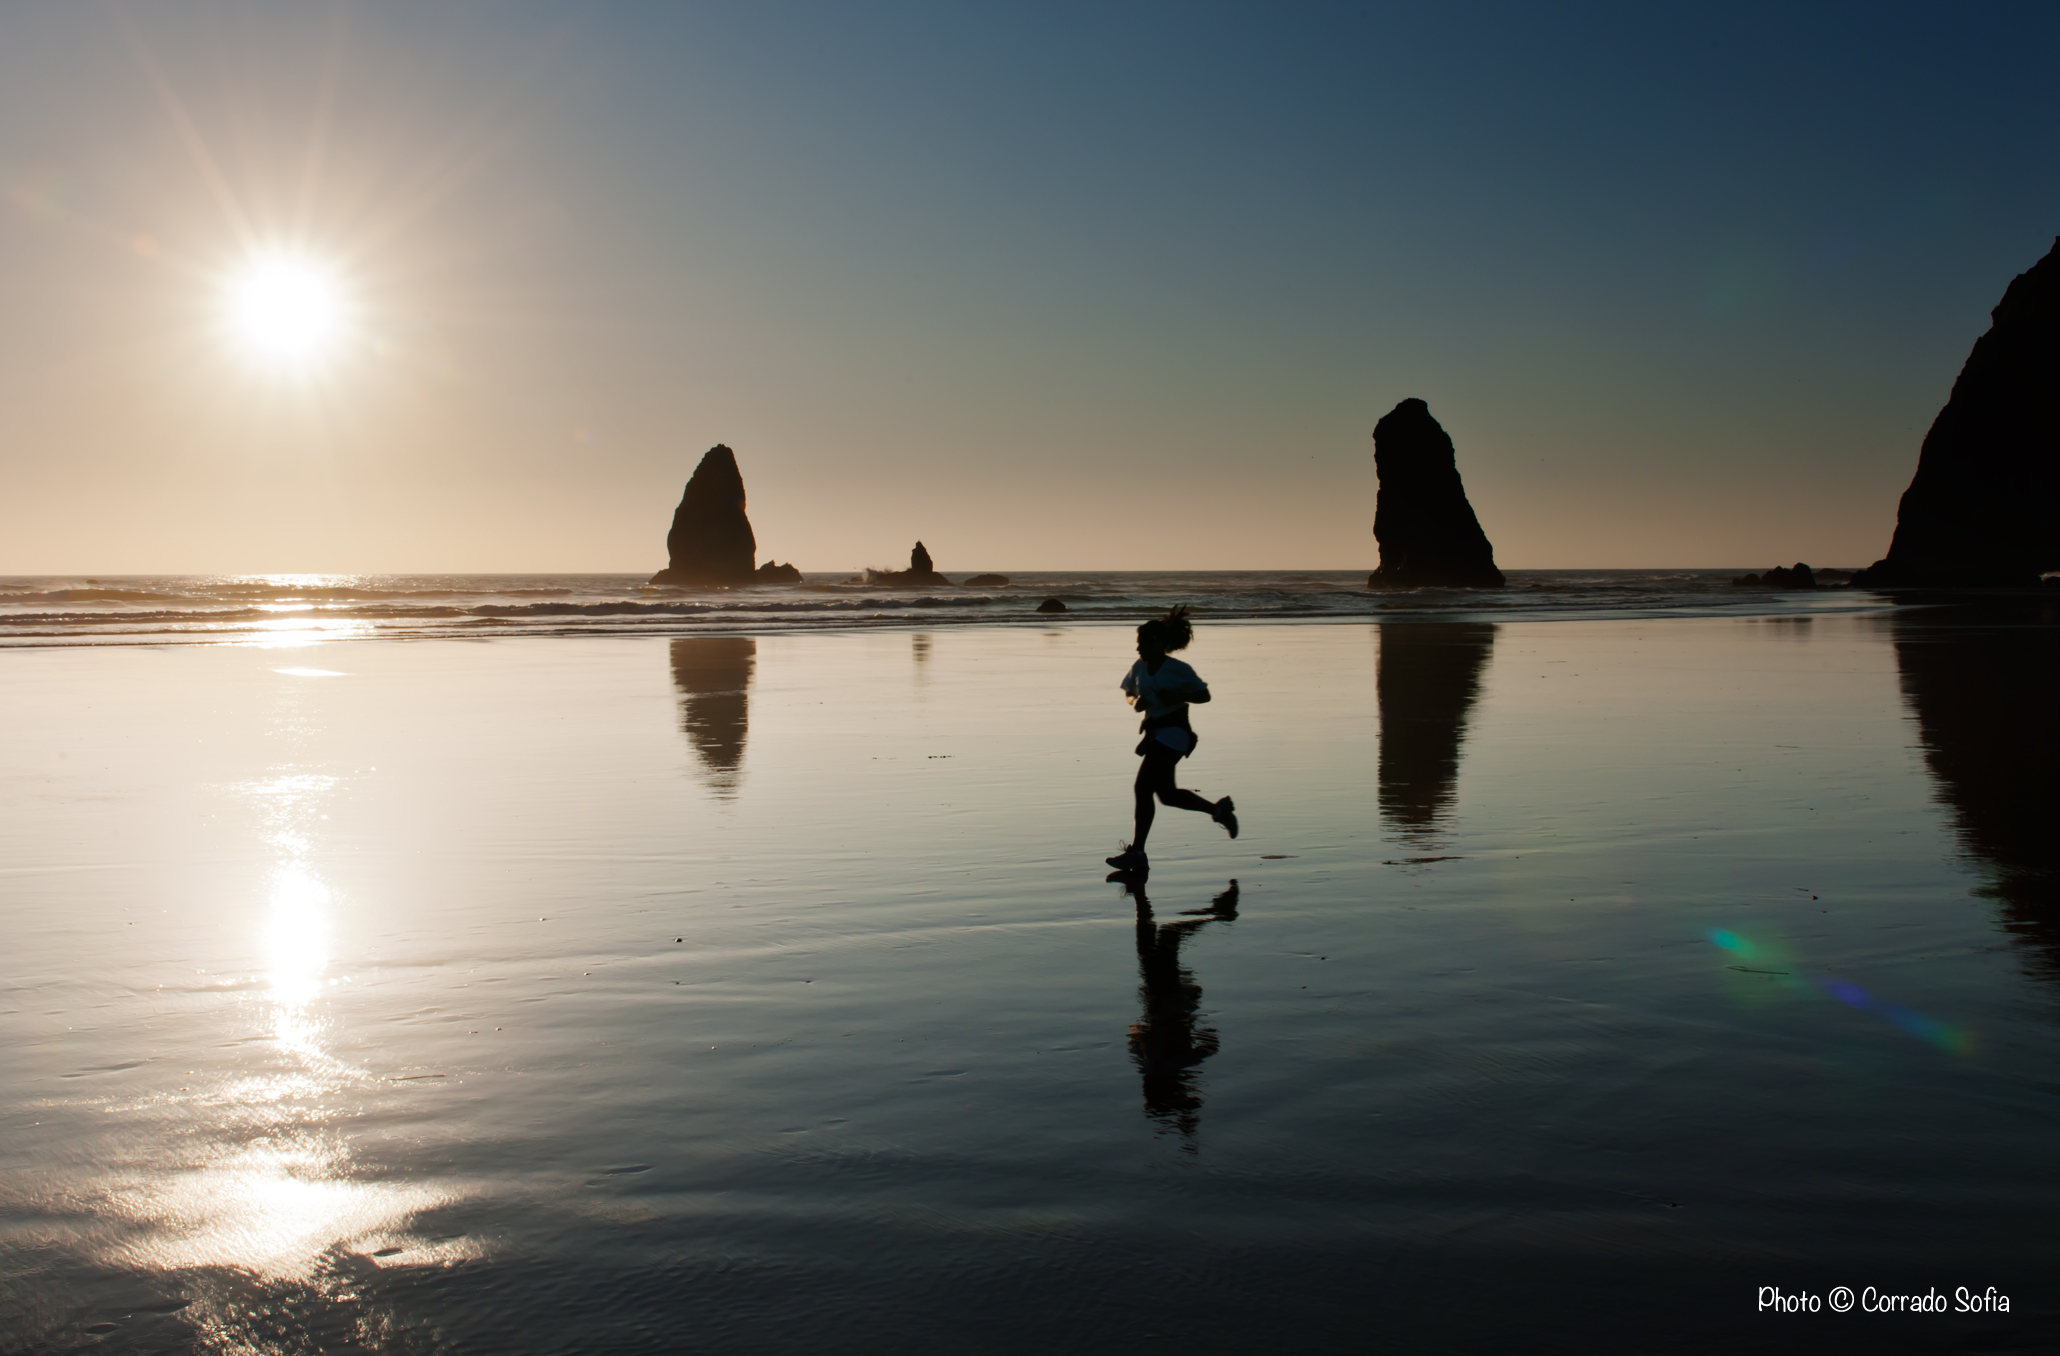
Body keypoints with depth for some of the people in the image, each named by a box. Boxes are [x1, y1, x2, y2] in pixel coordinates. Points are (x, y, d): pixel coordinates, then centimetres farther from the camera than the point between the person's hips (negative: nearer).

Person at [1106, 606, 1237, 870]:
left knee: (1143, 786, -14)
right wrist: (1136, 701, -5)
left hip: (1173, 732, -8)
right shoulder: (1139, 667, 4)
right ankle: (1218, 809, 33)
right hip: (1155, 731, 8)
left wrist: (1176, 696, -21)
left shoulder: (1178, 669, -12)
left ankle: (1137, 851, -9)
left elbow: (1204, 695, -6)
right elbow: (1129, 692, 18)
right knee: (1166, 793, 12)